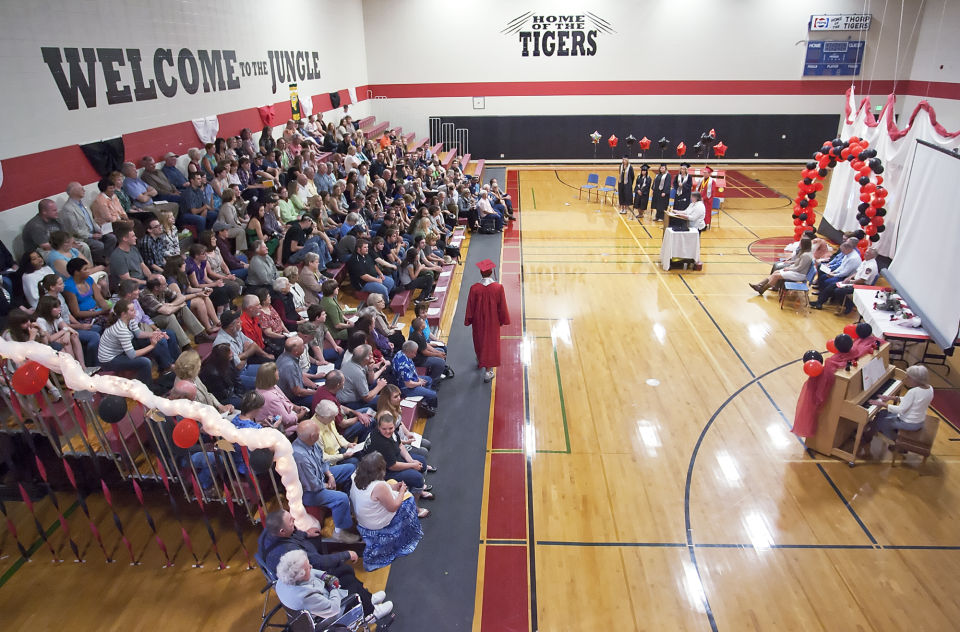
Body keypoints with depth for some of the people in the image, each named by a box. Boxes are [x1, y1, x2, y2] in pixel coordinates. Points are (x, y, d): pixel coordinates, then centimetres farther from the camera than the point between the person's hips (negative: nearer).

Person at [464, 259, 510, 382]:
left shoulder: (474, 288, -19)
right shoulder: (498, 287, -19)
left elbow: (470, 307, -9)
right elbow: (502, 306, -10)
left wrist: (468, 320, 6)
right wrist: (503, 320, 5)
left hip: (479, 320, 1)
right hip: (493, 321, -1)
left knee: (479, 340, 24)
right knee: (492, 342, 11)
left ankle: (480, 361, 47)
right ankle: (488, 371, 13)